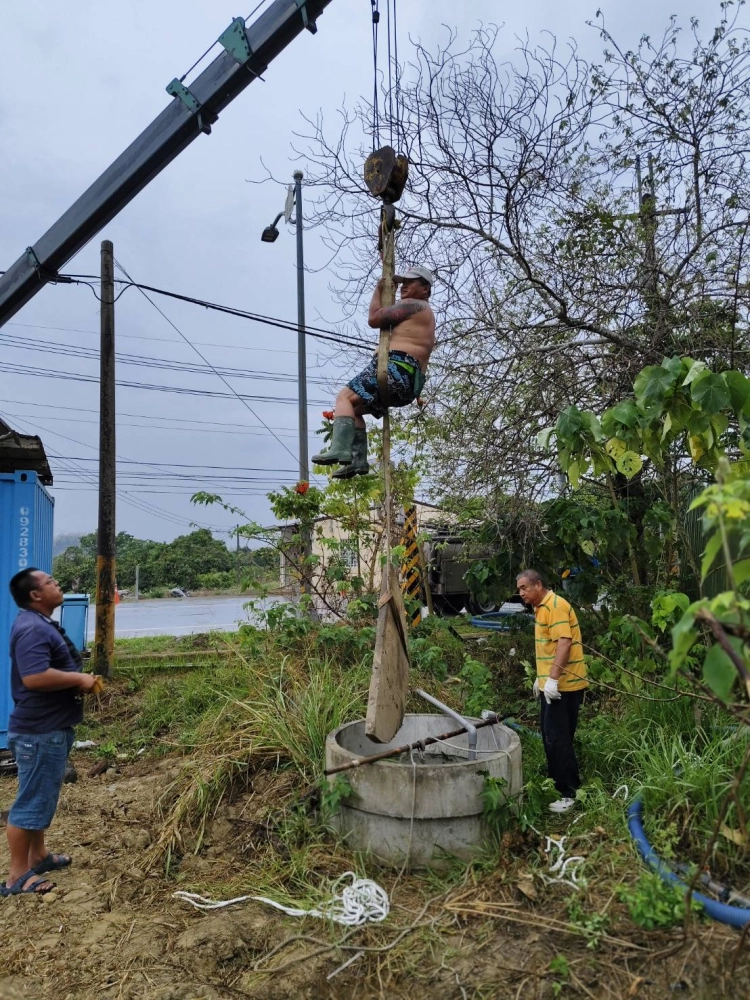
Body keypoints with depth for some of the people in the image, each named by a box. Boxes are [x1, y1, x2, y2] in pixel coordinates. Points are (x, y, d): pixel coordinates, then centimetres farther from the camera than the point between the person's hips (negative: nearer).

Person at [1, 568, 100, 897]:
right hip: (39, 731, -11)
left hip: (49, 728, 11)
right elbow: (35, 678, -33)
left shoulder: (42, 624, 13)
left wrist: (80, 679, 6)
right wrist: (79, 679, -21)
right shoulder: (32, 629, -22)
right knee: (32, 800, -1)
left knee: (42, 796, 21)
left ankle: (38, 856, 35)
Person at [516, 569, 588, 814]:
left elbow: (564, 643, -24)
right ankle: (556, 784, 27)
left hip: (563, 685, -10)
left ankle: (569, 793, 4)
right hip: (551, 683, 10)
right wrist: (541, 677, 24)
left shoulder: (555, 605, -15)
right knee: (551, 737, 16)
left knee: (558, 738, -6)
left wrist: (553, 678, -28)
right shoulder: (542, 607, 15)